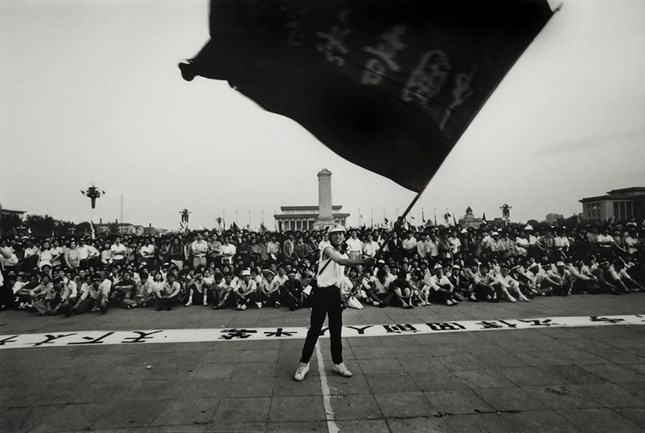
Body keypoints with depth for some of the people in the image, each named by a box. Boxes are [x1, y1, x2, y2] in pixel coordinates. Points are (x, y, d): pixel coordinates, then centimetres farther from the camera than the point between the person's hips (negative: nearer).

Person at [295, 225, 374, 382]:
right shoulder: (326, 247, -8)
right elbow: (338, 260, -30)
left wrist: (342, 297, 17)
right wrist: (362, 261, -41)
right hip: (321, 292, -6)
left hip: (335, 293, 6)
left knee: (336, 330, 11)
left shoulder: (345, 255, 15)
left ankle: (338, 363, 25)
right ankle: (304, 363, 14)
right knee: (315, 329, -1)